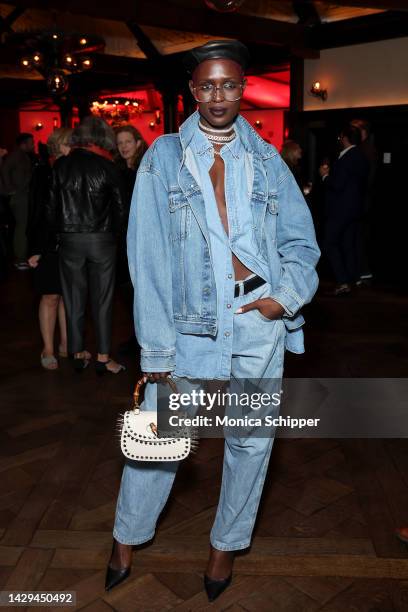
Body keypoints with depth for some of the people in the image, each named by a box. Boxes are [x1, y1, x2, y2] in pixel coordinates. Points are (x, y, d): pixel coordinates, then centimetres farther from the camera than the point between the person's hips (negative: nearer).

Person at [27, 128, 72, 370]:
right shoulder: (43, 172, -4)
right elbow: (35, 212, -5)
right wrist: (34, 249, -10)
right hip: (50, 244, -3)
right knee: (51, 296, 2)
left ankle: (66, 344, 22)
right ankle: (48, 350, 12)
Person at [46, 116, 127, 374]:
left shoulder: (61, 165, -1)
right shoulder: (108, 167, -6)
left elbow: (51, 207, 0)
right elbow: (121, 208, -3)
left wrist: (61, 230, 15)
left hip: (69, 239, 2)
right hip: (102, 239, -2)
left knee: (74, 299, 12)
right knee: (102, 300, 6)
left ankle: (78, 354, 20)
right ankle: (103, 357, 10)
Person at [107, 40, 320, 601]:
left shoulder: (267, 160, 7)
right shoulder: (164, 156, 1)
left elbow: (301, 243, 9)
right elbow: (148, 254, -5)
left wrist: (284, 299, -10)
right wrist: (157, 347, -10)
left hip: (259, 318, 2)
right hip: (190, 321, -1)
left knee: (251, 439, 11)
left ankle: (227, 543, 34)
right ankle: (127, 538, 31)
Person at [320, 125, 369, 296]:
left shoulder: (347, 159, -18)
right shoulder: (361, 158, 12)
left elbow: (337, 185, -23)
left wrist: (325, 175, -5)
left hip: (340, 210, -9)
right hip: (354, 209, 9)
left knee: (330, 245, -5)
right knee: (349, 245, 13)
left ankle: (342, 282, -12)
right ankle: (351, 280, 18)